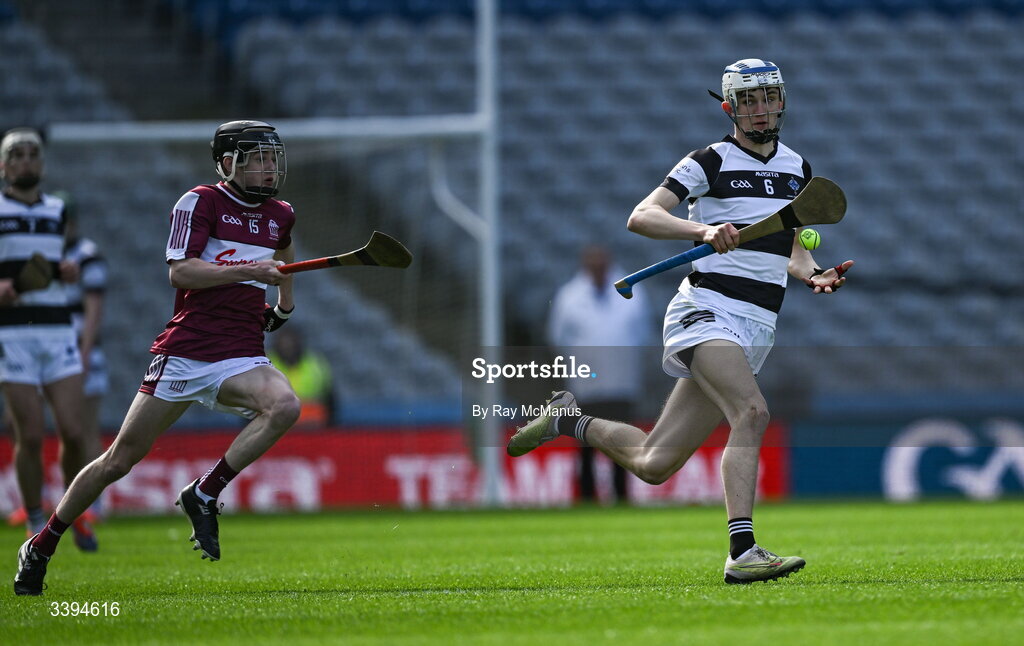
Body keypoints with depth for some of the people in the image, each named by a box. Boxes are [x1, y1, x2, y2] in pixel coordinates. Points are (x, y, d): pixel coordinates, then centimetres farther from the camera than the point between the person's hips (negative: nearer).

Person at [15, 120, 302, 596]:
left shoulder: (279, 216, 15)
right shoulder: (201, 202, -3)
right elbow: (180, 271, -15)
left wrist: (285, 302, 27)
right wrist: (248, 270, -20)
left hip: (240, 357, 4)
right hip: (183, 354, -4)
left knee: (284, 406, -30)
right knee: (120, 460, -1)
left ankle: (204, 495, -16)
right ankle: (40, 547, 16)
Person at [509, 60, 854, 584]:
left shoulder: (797, 168, 16)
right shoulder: (711, 162, -3)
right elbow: (640, 217, -13)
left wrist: (814, 276, 4)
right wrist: (704, 230, -29)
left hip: (757, 328, 6)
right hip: (707, 309, -6)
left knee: (654, 465, 4)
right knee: (751, 412, -32)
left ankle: (570, 421, 30)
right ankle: (742, 553, -36)